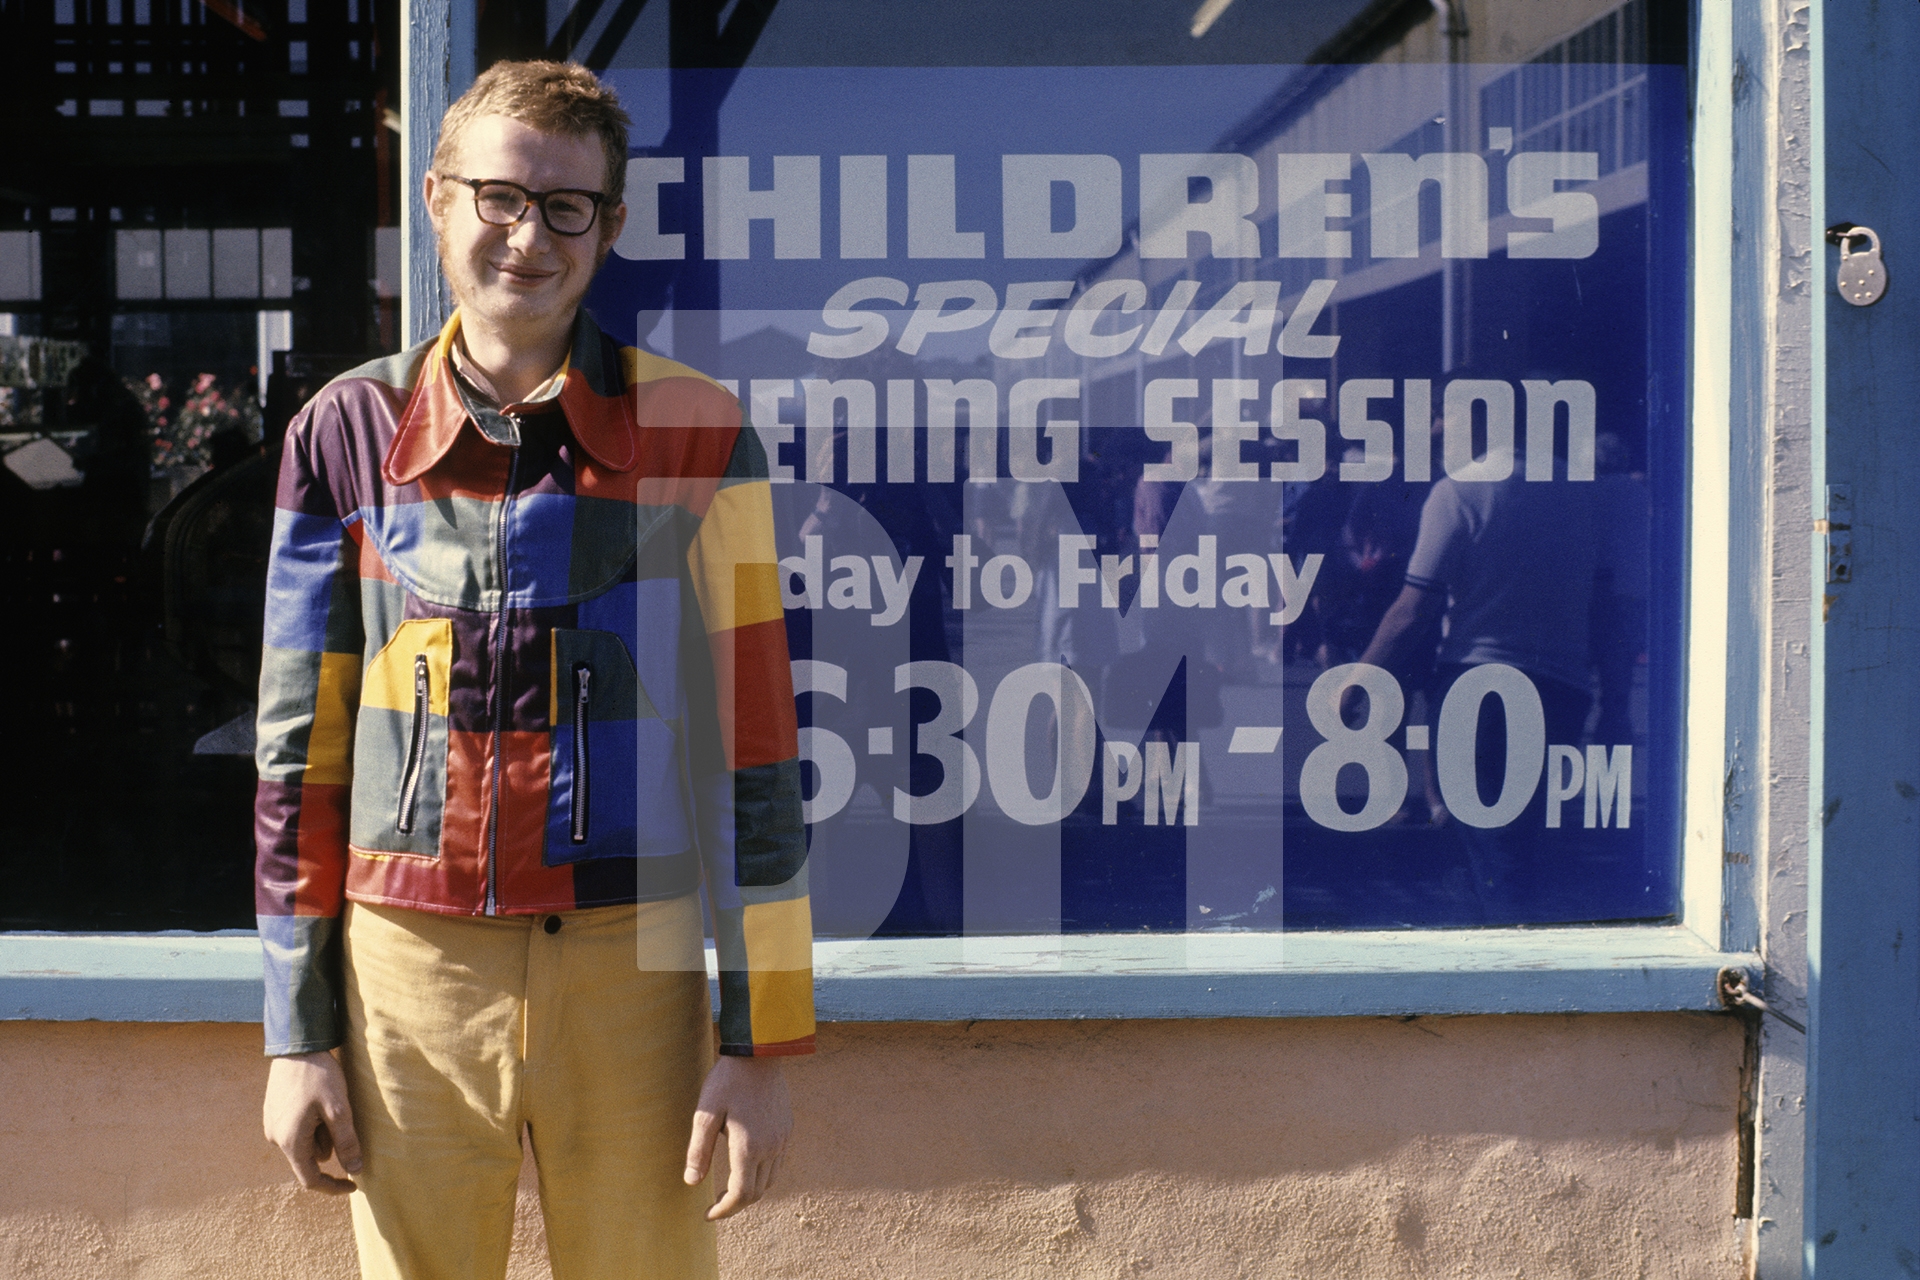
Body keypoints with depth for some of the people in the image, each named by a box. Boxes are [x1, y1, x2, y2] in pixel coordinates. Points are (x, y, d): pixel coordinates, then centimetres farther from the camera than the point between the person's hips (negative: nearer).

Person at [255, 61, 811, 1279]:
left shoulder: (696, 434, 0)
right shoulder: (348, 433, 5)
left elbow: (753, 744, -1)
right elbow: (302, 745, 8)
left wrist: (760, 1039, -5)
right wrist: (298, 1030, 4)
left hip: (631, 979, -1)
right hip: (409, 980, 1)